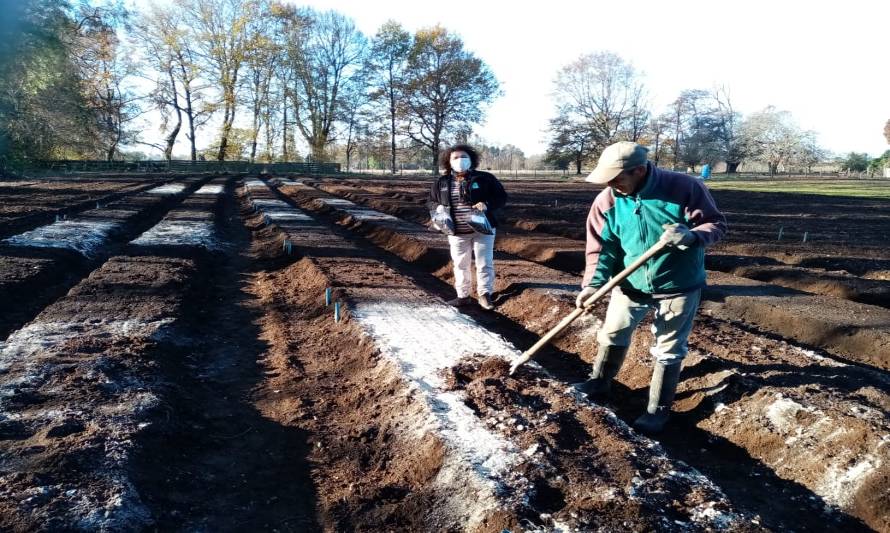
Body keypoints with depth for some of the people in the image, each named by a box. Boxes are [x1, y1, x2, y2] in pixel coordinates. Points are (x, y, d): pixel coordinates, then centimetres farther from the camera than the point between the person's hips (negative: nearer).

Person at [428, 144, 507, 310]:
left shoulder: (485, 178, -5)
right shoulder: (441, 183, 3)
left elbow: (501, 196, -3)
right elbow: (432, 202, 15)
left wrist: (487, 205, -22)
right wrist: (439, 208, -8)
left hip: (482, 229, -2)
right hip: (457, 232, 2)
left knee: (484, 263, 1)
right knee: (460, 265, 11)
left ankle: (484, 295, 13)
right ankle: (463, 296, 24)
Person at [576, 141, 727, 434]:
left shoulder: (685, 187, -21)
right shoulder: (607, 201, -12)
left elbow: (717, 224, -13)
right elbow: (601, 247, -6)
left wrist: (691, 236, -34)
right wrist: (593, 283, -20)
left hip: (678, 287, -3)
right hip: (630, 284, 3)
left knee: (668, 351, 10)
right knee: (612, 335, 19)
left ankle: (658, 410, 28)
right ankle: (600, 382, 44)